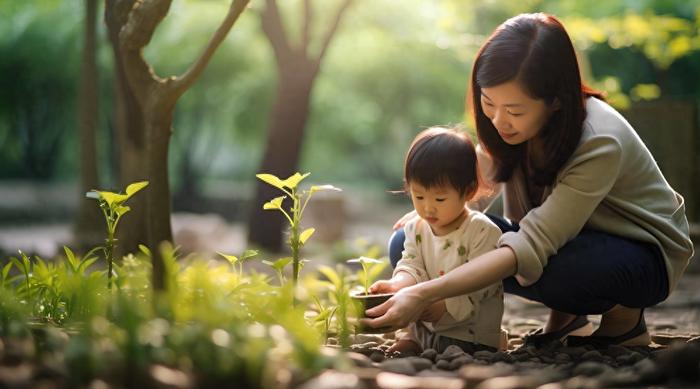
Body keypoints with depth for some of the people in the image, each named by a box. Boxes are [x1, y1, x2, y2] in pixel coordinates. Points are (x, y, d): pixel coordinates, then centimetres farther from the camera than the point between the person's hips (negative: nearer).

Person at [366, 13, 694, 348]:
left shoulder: (599, 144, -33)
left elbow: (534, 246, -39)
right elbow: (484, 176, 7)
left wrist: (426, 294, -46)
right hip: (559, 240, 6)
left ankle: (624, 317, -6)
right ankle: (565, 313, 1)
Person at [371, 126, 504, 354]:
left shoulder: (483, 232, -13)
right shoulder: (416, 229, 7)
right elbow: (412, 267, 1)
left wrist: (447, 305, -32)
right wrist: (397, 284, -24)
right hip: (424, 325, 6)